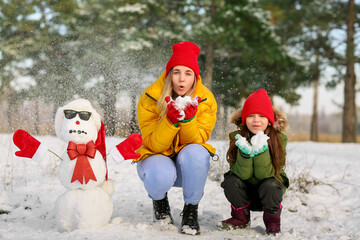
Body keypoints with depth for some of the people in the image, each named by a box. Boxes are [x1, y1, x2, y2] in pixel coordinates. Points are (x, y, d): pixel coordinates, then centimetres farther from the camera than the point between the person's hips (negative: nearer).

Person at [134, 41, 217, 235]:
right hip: (157, 157, -1)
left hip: (188, 164, 2)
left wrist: (188, 119, -31)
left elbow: (197, 141, -12)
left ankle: (191, 210, -11)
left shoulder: (206, 100, -11)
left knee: (195, 152, -35)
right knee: (160, 176, -37)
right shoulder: (150, 98, -16)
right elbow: (153, 145, -18)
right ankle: (159, 199, 5)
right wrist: (170, 121, -35)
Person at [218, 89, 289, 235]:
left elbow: (265, 175, -24)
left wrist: (261, 151, -39)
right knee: (231, 181, -26)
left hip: (270, 188, -2)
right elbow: (242, 174, -22)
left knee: (269, 185, -32)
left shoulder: (279, 139, -18)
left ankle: (272, 220, -1)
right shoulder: (237, 137, -15)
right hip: (246, 189, 2)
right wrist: (245, 153, -40)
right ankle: (241, 218, 2)